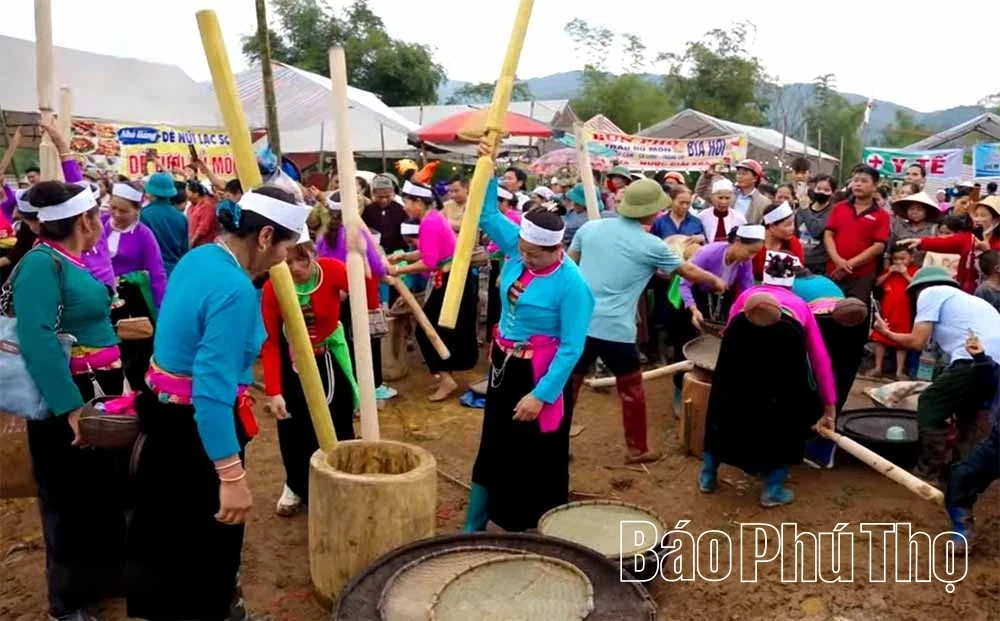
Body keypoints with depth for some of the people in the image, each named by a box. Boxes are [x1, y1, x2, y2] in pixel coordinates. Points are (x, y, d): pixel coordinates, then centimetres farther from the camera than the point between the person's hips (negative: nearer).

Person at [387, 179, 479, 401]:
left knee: (427, 330, 0)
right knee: (445, 329, 16)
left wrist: (398, 270, -16)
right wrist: (403, 256, 6)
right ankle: (446, 375, 26)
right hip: (453, 279, 10)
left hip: (451, 282, -10)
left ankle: (446, 379, 4)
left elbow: (428, 263, -23)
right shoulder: (433, 217, 9)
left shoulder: (429, 223, -20)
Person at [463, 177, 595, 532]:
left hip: (540, 376, -6)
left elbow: (571, 349, -23)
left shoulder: (571, 284, -24)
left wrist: (541, 394, -24)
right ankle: (472, 528, 30)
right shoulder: (518, 248, -6)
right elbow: (487, 215, 4)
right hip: (503, 366, 7)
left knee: (537, 459, 9)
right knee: (493, 450, 17)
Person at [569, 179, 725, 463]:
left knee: (569, 385, 15)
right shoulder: (651, 245, -4)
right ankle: (637, 449, 28)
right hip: (615, 330, -3)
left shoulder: (590, 227, 4)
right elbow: (689, 271, 10)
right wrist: (716, 282, 27)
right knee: (631, 389, 16)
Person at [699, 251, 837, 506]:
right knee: (787, 411, 21)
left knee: (725, 402, 21)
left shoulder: (748, 294, 40)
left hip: (743, 331, 1)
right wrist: (829, 407, 48)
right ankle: (773, 488, 22)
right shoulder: (799, 304, 39)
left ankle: (708, 475, 33)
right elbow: (821, 360, 41)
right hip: (785, 334, 0)